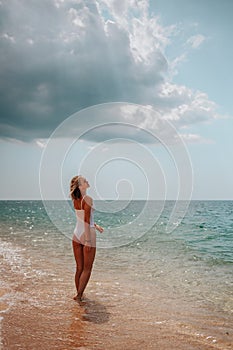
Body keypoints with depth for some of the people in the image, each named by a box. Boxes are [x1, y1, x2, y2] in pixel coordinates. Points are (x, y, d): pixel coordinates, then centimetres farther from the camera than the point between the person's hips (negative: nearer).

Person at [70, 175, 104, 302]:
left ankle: (79, 293, 23)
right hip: (87, 234, -7)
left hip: (77, 234, 7)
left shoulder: (75, 199, 7)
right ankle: (79, 295, 5)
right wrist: (88, 240, -17)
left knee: (79, 268, 16)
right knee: (87, 268, 6)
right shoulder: (88, 199, -16)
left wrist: (95, 225, 22)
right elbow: (86, 221, -18)